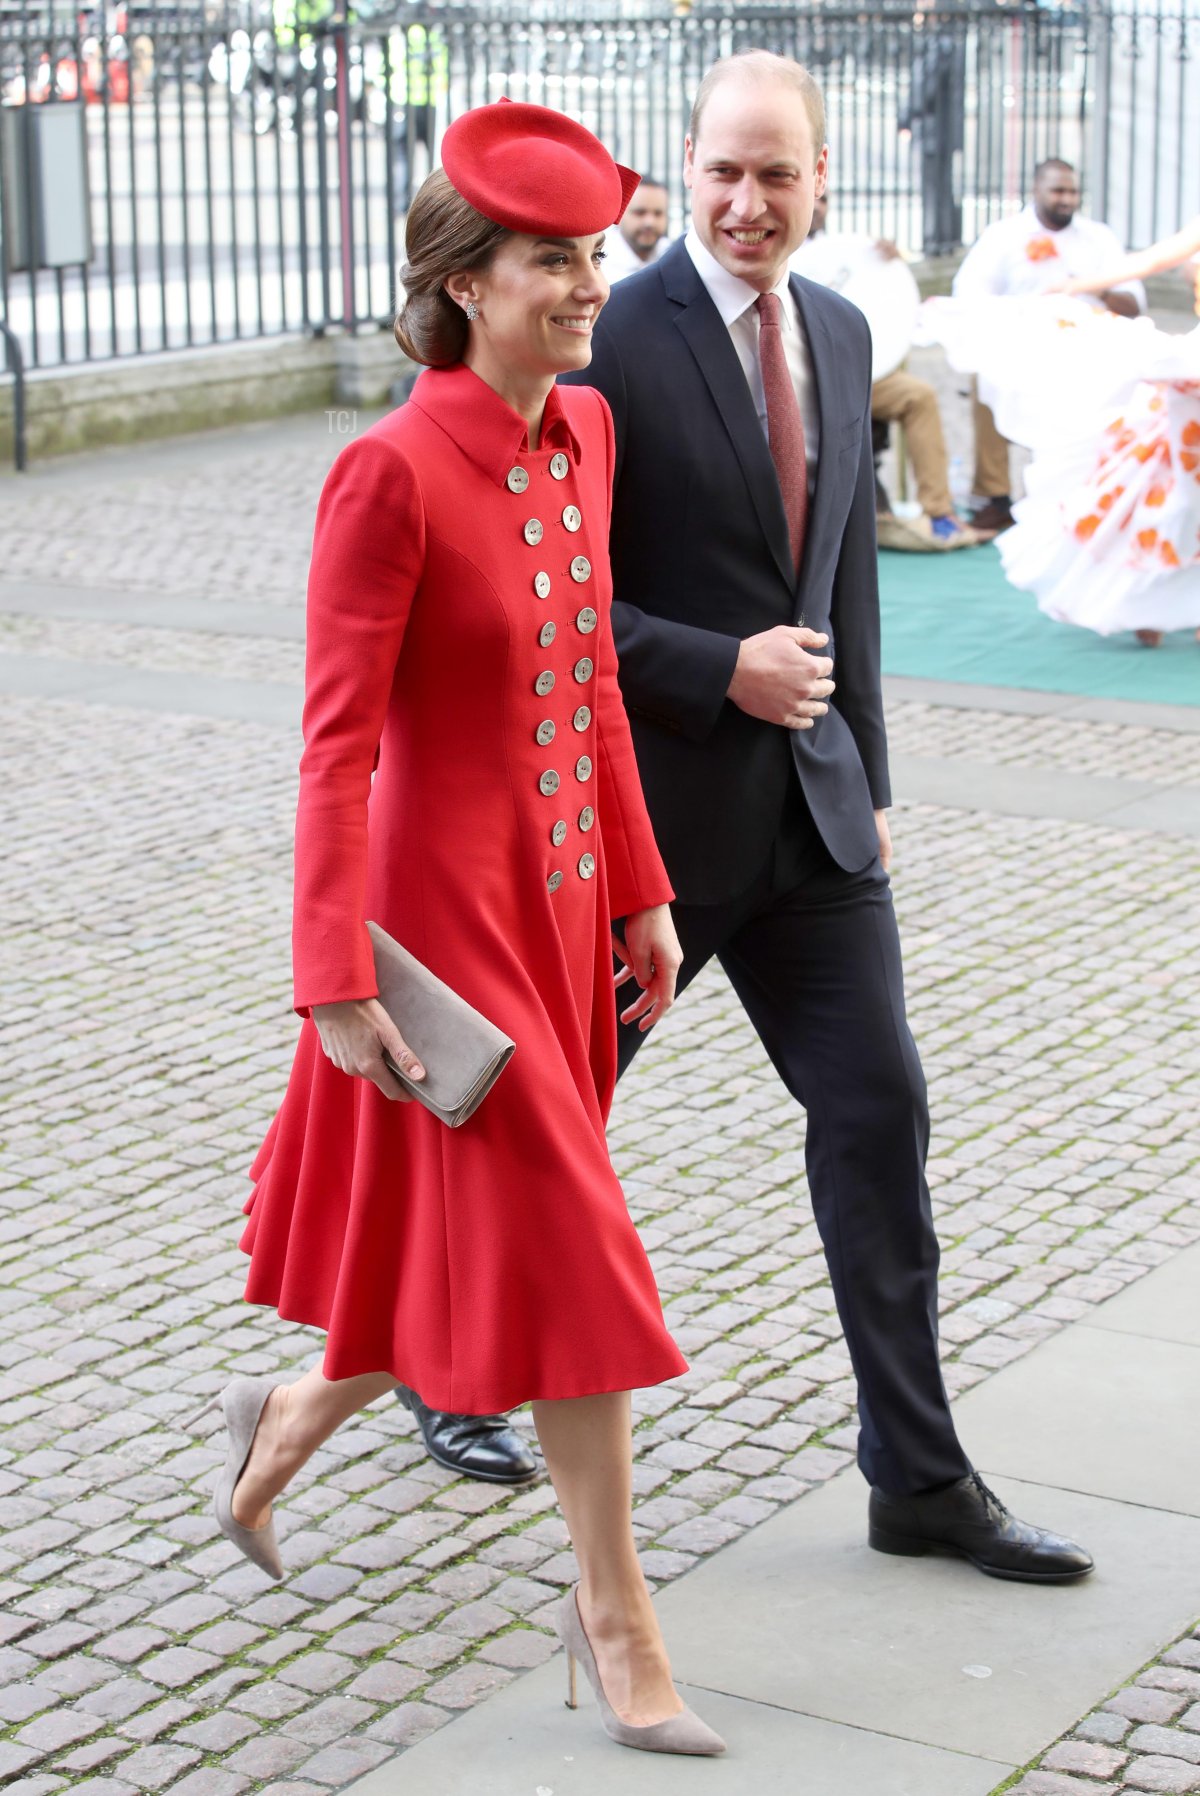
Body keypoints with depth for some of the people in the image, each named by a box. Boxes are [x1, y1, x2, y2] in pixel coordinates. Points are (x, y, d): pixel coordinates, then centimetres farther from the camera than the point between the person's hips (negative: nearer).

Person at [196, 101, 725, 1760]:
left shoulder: (586, 432, 3)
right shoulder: (392, 472, -20)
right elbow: (339, 741, -19)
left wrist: (641, 888, 12)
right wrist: (337, 982, -20)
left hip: (565, 897, 8)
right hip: (451, 906, -8)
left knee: (457, 1233, 19)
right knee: (565, 1253, -2)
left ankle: (290, 1420, 45)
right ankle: (615, 1618, 14)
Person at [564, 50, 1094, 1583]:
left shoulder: (839, 333, 9)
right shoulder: (610, 347, -14)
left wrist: (866, 774, 16)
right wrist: (721, 671, -21)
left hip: (808, 804, 6)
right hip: (647, 809, -6)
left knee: (878, 1109, 3)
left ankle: (920, 1477, 12)